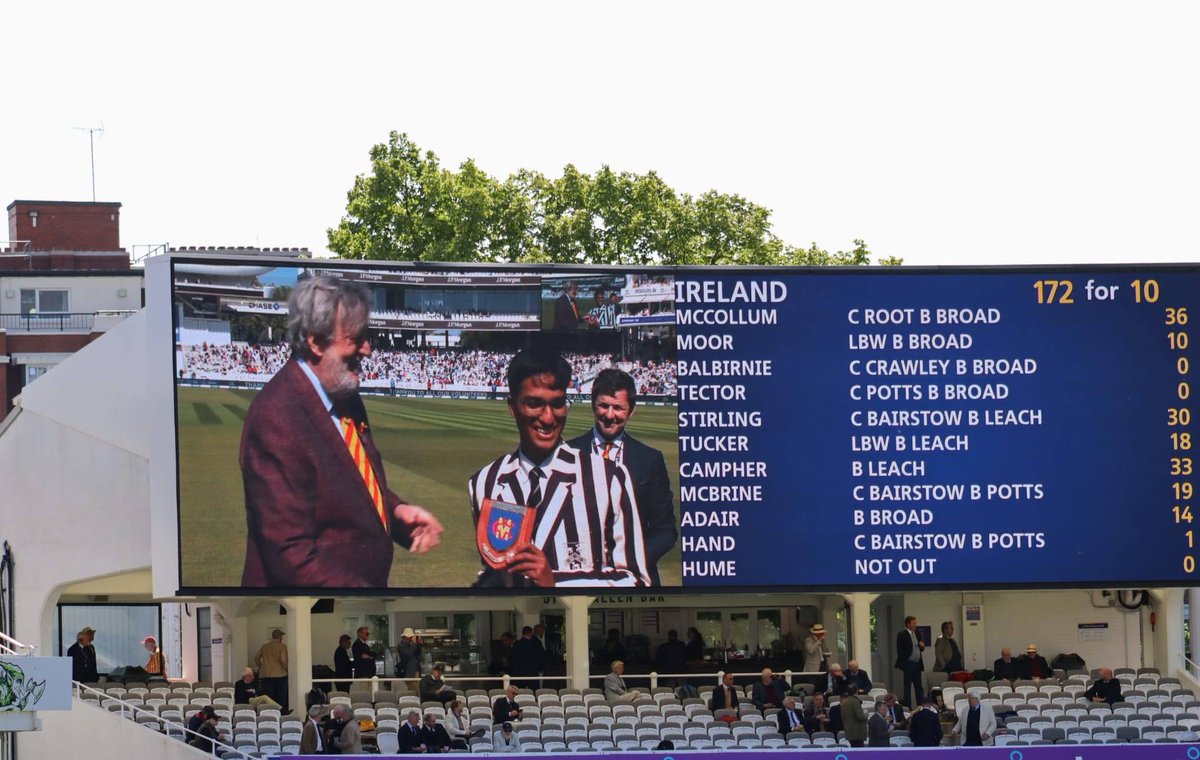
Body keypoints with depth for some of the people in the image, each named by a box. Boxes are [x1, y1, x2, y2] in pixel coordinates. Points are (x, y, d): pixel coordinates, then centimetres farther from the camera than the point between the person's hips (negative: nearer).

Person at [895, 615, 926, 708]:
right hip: (908, 664, -6)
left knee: (918, 687, 8)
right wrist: (902, 664, -14)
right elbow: (900, 651, -10)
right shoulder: (902, 635, -7)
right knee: (907, 686, -1)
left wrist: (922, 646, -3)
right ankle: (907, 707, 2)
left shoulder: (917, 634, 13)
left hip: (917, 664, 6)